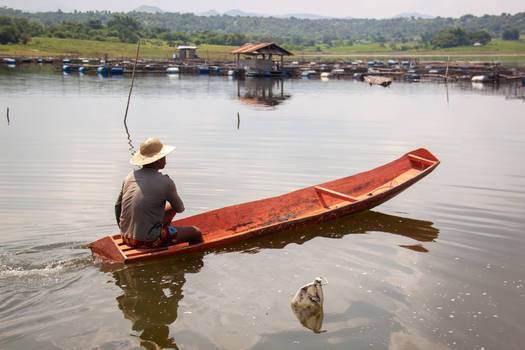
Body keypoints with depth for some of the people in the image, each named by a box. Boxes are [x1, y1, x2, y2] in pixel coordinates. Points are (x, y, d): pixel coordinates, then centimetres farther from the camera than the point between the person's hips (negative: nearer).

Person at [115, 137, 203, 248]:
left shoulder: (129, 177, 4)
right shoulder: (165, 182, -13)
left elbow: (117, 206, 13)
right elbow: (180, 209, 3)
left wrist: (123, 230, 28)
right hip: (148, 241, -7)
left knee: (171, 209, 28)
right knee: (196, 233, 7)